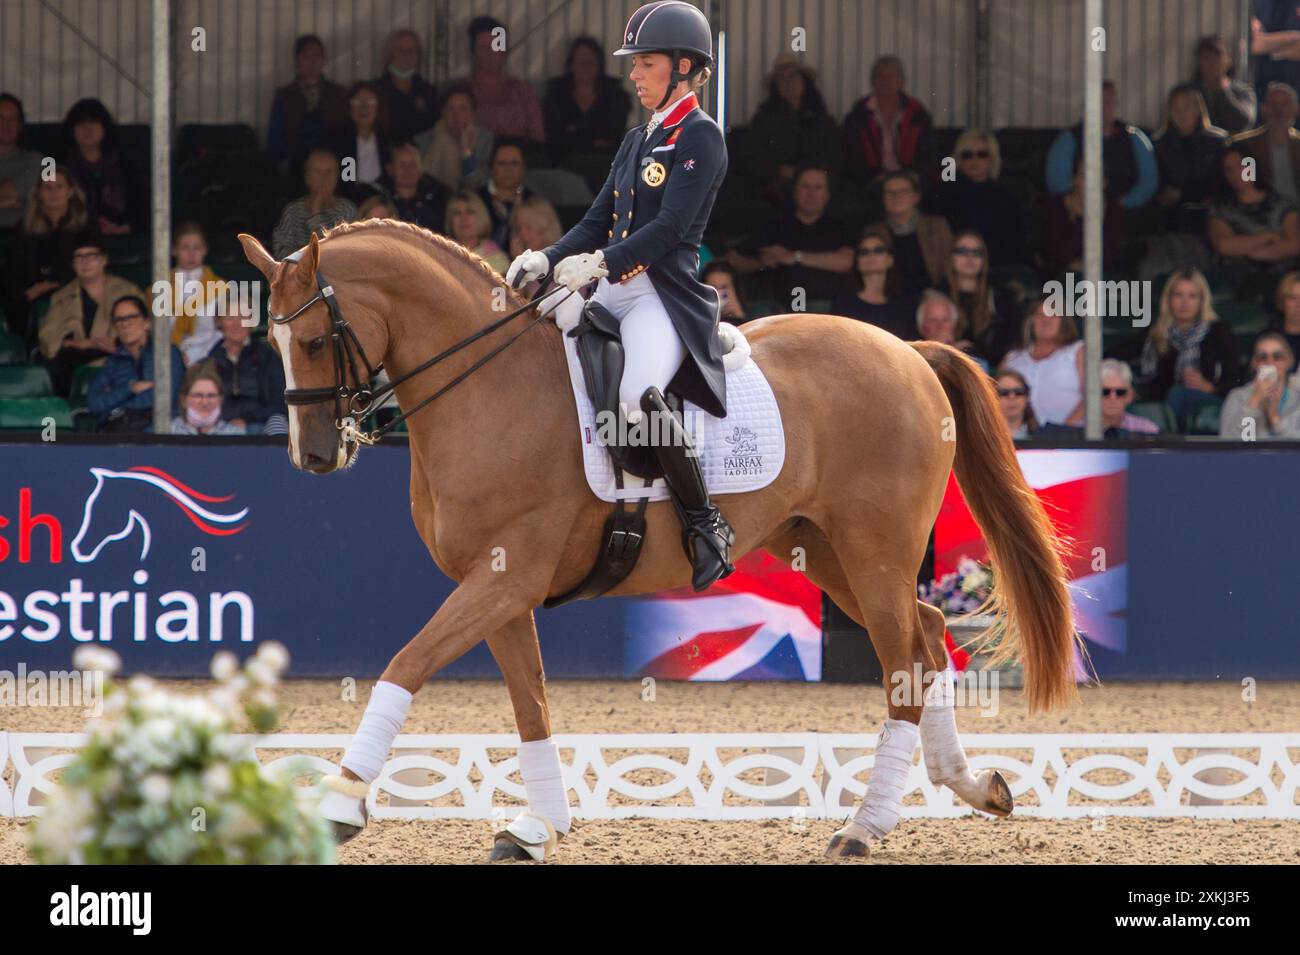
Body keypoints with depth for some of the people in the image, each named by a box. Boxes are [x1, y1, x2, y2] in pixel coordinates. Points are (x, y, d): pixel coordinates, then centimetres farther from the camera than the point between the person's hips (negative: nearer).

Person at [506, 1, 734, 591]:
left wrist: (602, 262, -26)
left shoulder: (700, 138, -5)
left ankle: (707, 524, -23)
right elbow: (600, 222, 18)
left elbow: (671, 228, -16)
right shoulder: (638, 141, 21)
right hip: (616, 296, 9)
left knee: (639, 394, -34)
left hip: (667, 296, -9)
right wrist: (549, 260, 1)